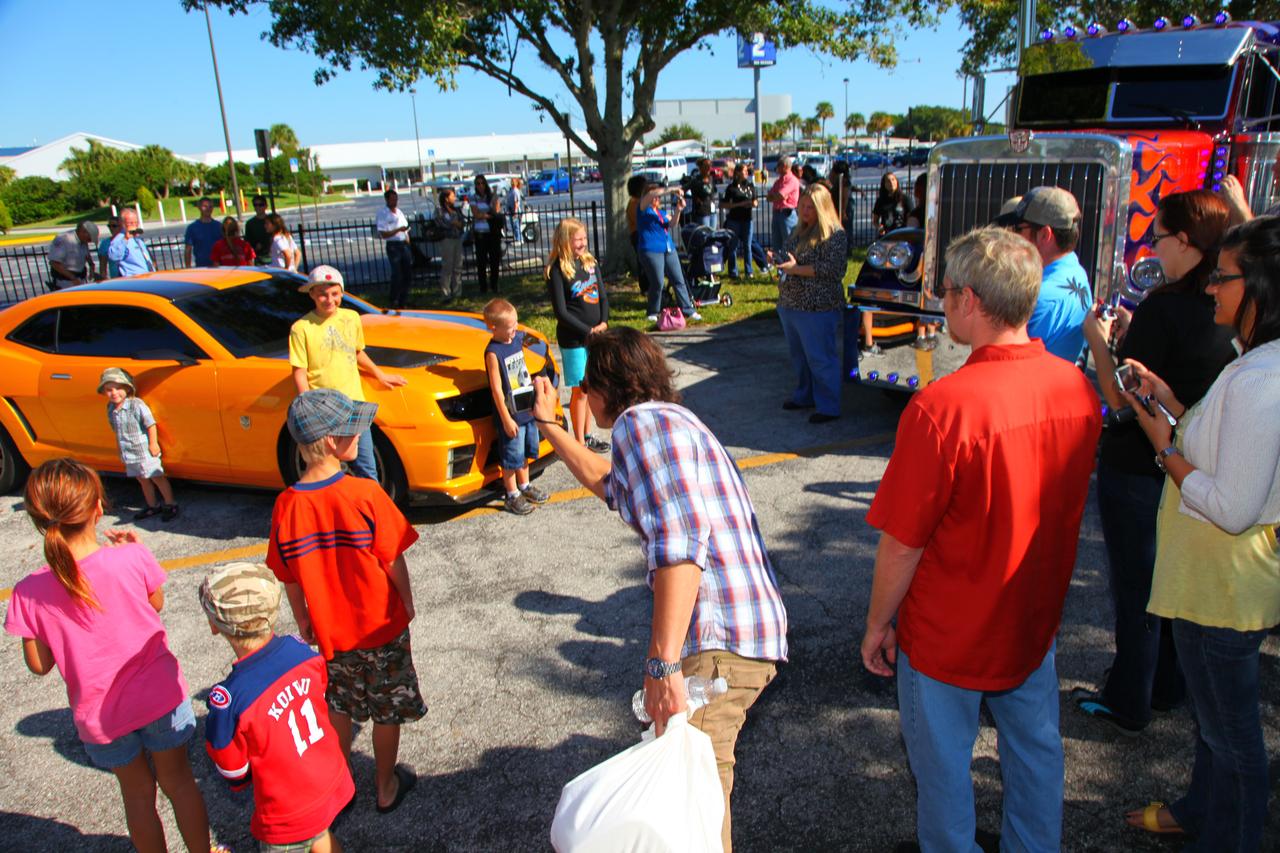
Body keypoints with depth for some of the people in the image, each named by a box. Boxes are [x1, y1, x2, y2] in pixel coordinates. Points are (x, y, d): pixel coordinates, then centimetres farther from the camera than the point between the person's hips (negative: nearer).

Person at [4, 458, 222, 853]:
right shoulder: (132, 558, -22)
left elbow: (39, 665, -5)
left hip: (99, 715, 1)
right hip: (159, 697, 0)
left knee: (137, 793, 23)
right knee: (178, 780, 22)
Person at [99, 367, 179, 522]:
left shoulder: (136, 405, -18)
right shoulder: (111, 408, 4)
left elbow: (151, 425, -17)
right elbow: (116, 430, 16)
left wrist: (153, 444, -18)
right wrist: (119, 444, 17)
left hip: (144, 450, -7)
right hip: (128, 452, 7)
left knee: (157, 477, 1)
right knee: (142, 479, 17)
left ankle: (170, 505, 11)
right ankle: (152, 506, 29)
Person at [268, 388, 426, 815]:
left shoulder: (286, 505, -14)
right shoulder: (366, 494, -24)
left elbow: (289, 579, -4)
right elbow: (393, 560, -16)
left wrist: (303, 622, 12)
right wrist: (407, 602, 1)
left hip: (328, 631, 3)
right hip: (381, 624, -3)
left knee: (337, 709, 23)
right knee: (387, 711, 18)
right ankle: (387, 787, 34)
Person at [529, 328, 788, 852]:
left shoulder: (642, 420, -8)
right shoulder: (672, 421, 25)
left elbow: (679, 539, -23)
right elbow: (605, 482, 43)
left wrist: (662, 662, -24)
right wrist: (549, 425, 49)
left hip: (718, 641, -11)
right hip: (748, 631, 11)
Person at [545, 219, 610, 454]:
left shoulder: (590, 263, 6)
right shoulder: (557, 270, -12)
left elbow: (603, 296, 9)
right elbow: (561, 311, -14)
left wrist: (603, 323, -7)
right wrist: (588, 331, -15)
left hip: (595, 335, 6)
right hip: (572, 339, -6)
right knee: (579, 391, 0)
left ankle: (588, 435, 26)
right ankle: (580, 443, 10)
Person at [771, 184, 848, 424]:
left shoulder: (834, 234, -10)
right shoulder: (799, 231, 16)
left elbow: (833, 269, -19)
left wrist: (796, 269, -20)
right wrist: (780, 262, 5)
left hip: (817, 308, -9)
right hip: (789, 305, 9)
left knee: (820, 358, -3)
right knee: (799, 355, 19)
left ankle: (828, 407, 5)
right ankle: (804, 395, 34)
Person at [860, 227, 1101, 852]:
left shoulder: (942, 407, -30)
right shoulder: (1078, 389, -9)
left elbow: (902, 544, -23)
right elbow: (1062, 506, 6)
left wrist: (877, 624, -8)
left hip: (949, 635, -6)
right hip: (1035, 619, 6)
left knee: (944, 766, 16)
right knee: (1035, 750, 25)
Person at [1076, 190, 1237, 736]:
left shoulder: (1164, 307, -22)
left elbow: (1122, 397, -20)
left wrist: (1098, 341, -6)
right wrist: (1131, 336, 11)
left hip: (1138, 470, -7)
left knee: (1136, 589, 7)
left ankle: (1127, 705, 22)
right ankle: (1167, 689, 38)